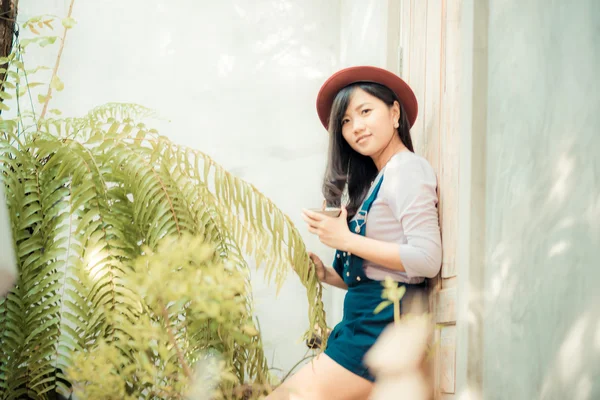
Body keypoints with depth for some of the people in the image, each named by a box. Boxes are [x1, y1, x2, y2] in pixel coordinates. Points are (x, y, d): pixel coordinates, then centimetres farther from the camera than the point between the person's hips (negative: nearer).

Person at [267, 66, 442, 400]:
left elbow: (427, 258, -19)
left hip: (384, 323, -8)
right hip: (366, 320, 8)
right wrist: (329, 276, 3)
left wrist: (346, 240, -12)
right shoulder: (376, 181, 20)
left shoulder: (407, 168, -6)